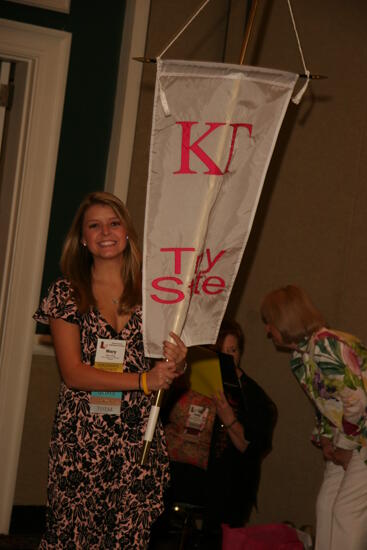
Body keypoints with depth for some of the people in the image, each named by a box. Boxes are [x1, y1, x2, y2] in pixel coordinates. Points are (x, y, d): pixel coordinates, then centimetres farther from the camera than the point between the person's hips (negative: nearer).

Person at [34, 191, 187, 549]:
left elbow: (167, 372, 12)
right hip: (80, 440, -1)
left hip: (139, 440, 2)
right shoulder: (67, 293, 2)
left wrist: (177, 364, -12)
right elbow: (73, 373, -7)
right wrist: (144, 381, -15)